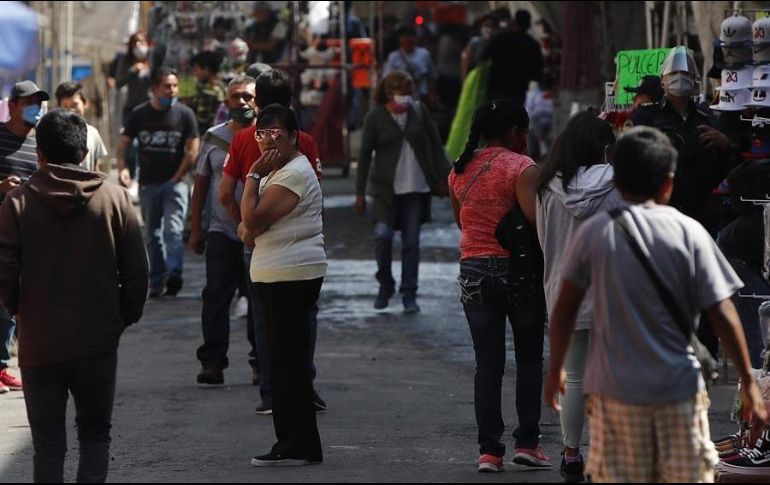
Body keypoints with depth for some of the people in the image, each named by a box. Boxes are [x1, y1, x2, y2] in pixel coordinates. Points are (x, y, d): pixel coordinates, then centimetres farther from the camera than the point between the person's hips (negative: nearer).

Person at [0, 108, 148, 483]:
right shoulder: (114, 198, -4)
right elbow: (136, 271, -3)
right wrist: (125, 316, 12)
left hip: (40, 343, -1)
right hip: (98, 341, 1)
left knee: (48, 443, 8)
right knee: (95, 434, 15)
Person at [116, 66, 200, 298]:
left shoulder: (184, 114, 0)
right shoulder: (140, 114, 5)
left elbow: (192, 151, -1)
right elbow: (122, 144, 8)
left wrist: (177, 178, -6)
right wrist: (122, 168, -10)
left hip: (174, 183, -3)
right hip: (148, 184, 3)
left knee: (173, 229, -18)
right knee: (153, 235, 8)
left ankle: (174, 274, -28)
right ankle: (156, 282, 14)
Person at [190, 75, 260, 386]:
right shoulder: (214, 138, 8)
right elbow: (201, 185, 12)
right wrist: (195, 229, 9)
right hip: (222, 233, 1)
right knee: (215, 296, -6)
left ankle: (262, 361, 14)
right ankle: (212, 363, -5)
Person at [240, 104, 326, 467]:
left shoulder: (294, 173, -14)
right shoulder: (278, 171, 21)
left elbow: (253, 220, -20)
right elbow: (251, 228, 24)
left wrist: (254, 176, -11)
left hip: (291, 276, -11)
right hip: (277, 275, 11)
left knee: (288, 359, -9)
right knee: (286, 359, 12)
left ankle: (299, 446, -7)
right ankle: (293, 442, 17)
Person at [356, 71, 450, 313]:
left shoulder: (419, 110, 4)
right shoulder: (376, 117, -3)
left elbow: (434, 142, 10)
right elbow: (365, 154, -1)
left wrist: (442, 176, 6)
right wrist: (360, 192, -3)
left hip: (416, 187, 2)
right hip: (386, 187, -2)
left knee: (411, 241, 3)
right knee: (383, 234, -17)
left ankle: (409, 295, 10)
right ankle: (385, 285, 4)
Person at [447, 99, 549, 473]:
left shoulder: (460, 170, 8)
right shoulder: (521, 168, -12)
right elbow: (535, 216, -24)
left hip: (473, 270, 4)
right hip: (516, 269, -4)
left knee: (487, 364, 6)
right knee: (529, 359, 10)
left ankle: (489, 449, 3)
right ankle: (527, 442, 5)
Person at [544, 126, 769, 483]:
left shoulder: (594, 233, -4)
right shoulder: (688, 232, -5)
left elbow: (565, 310, 1)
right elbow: (722, 315, -6)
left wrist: (555, 370, 15)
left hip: (616, 389, 0)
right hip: (679, 388, 0)